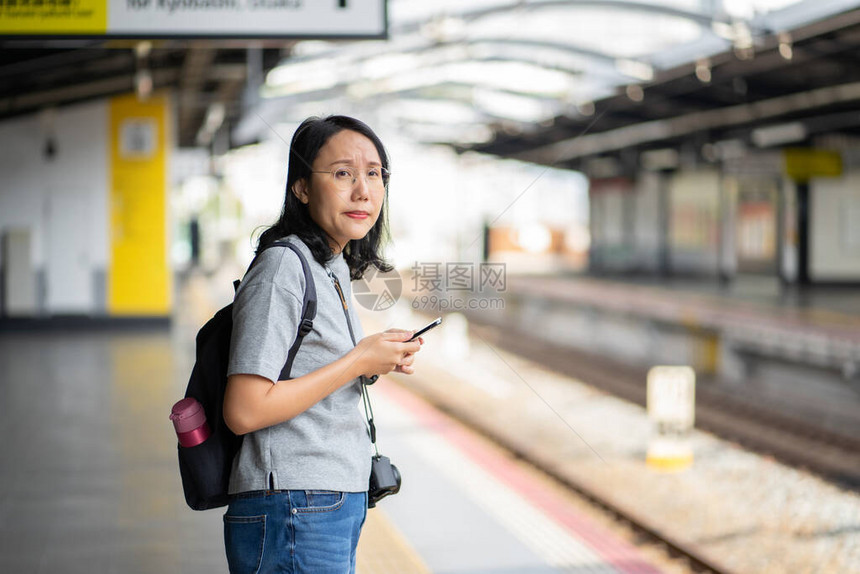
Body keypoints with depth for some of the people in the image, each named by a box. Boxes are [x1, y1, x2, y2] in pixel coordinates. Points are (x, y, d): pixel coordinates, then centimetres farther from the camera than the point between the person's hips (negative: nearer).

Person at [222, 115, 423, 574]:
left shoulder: (334, 269, 14)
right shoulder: (282, 267, -15)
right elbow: (244, 411, -22)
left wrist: (379, 357, 4)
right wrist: (359, 361, -16)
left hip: (339, 509, 9)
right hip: (293, 515, -9)